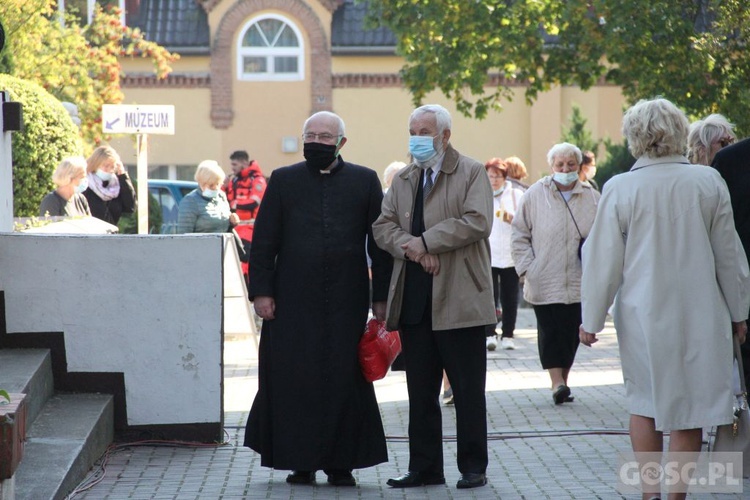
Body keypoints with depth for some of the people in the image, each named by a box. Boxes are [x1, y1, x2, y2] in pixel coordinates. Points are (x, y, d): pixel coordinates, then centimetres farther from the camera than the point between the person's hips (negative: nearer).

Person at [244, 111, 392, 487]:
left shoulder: (365, 182, 7)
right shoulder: (283, 181, 8)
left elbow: (380, 242, 6)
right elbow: (263, 241, 6)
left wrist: (382, 297, 1)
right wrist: (261, 291, -3)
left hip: (346, 301, 0)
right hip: (293, 301, 0)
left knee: (345, 381, 0)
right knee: (295, 381, 1)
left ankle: (341, 463, 9)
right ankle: (301, 462, 10)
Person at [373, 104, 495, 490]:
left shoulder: (471, 173, 0)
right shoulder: (403, 179, 17)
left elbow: (477, 221, -14)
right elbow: (382, 226, 8)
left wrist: (426, 242, -14)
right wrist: (412, 249, -10)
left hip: (458, 299, -5)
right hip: (413, 302, 5)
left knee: (468, 391, 1)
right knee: (421, 392, 9)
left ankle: (473, 468, 9)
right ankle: (425, 468, 15)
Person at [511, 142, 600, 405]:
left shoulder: (592, 197, 7)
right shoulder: (535, 195, 3)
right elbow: (520, 235, 6)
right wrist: (527, 267, -3)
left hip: (579, 282, 2)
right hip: (545, 282, -2)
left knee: (572, 332, 4)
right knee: (550, 331, -9)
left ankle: (563, 380, 15)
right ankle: (557, 382, -12)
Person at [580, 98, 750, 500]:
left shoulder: (620, 189, -8)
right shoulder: (709, 183, -3)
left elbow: (603, 259, -4)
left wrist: (591, 319, 5)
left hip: (643, 315, 0)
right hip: (700, 315, 0)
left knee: (643, 403, 14)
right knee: (688, 409, 6)